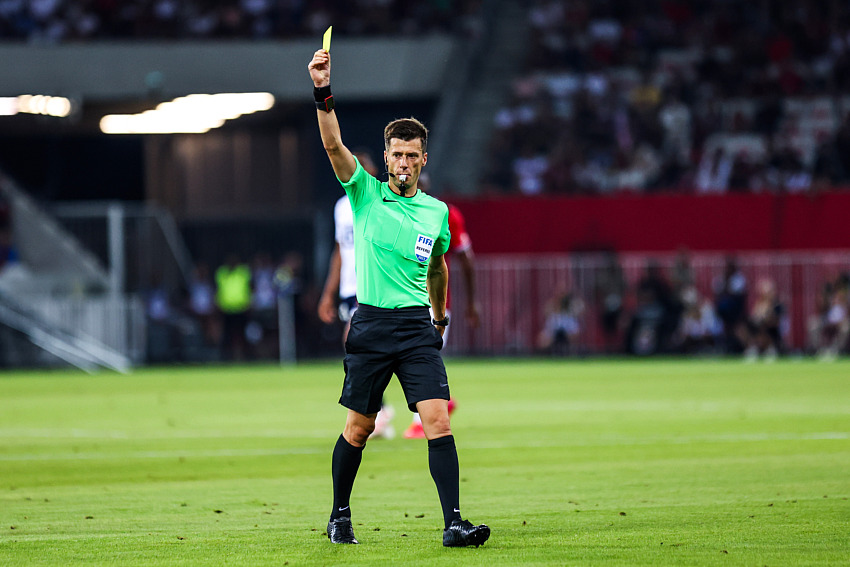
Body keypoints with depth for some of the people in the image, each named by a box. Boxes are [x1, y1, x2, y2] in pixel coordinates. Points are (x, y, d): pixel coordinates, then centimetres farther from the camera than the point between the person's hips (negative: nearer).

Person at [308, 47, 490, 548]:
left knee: (438, 421, -12)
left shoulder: (436, 212, 9)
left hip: (418, 327, 2)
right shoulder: (366, 194, 1)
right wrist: (323, 94, -28)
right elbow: (334, 145, -15)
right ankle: (340, 516, 25)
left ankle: (454, 524, -15)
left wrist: (440, 318, 33)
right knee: (358, 428, 6)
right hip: (372, 325, -2)